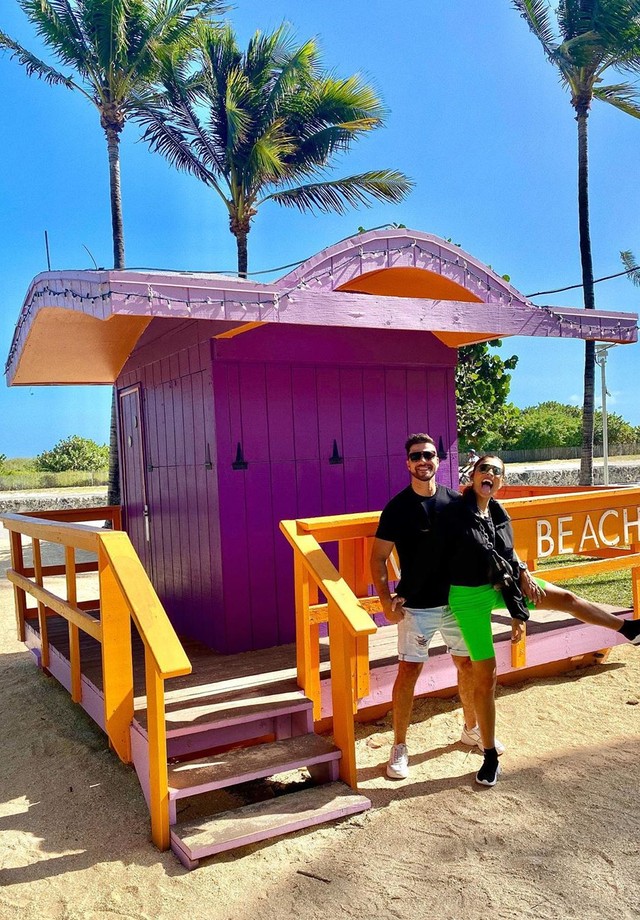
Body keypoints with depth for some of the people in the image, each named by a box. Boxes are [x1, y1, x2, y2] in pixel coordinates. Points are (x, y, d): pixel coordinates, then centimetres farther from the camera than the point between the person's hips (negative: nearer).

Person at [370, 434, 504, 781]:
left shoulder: (456, 501, -1)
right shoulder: (397, 507, -9)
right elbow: (378, 558, -7)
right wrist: (386, 600, -16)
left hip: (457, 601, 4)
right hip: (416, 607, -4)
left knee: (468, 664, 16)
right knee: (408, 673, -2)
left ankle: (472, 729, 39)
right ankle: (399, 747, 14)